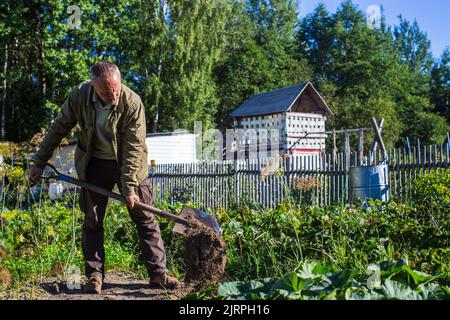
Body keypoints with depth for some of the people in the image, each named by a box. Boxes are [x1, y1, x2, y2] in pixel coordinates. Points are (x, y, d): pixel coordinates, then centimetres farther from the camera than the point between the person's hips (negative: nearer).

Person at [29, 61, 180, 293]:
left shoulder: (132, 103, -24)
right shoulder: (80, 96, -15)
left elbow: (134, 148, -23)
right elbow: (58, 128, -2)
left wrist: (129, 187, -25)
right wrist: (40, 162, 1)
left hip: (129, 164, -2)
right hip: (95, 163, 2)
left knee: (145, 217, -1)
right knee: (92, 220, 5)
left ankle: (158, 272, 8)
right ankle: (94, 275, 16)